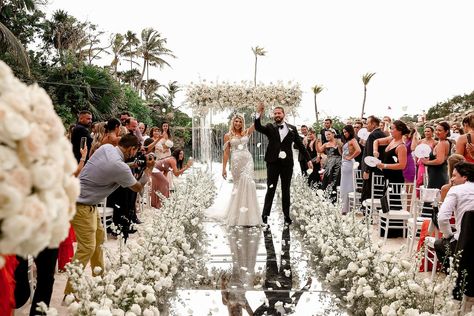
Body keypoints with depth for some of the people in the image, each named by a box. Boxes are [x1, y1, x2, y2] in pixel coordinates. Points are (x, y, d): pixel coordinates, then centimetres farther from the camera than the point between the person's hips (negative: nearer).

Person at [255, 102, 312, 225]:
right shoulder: (270, 127, 4)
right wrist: (259, 114, -30)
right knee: (270, 189, 0)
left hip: (287, 163, 2)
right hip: (273, 162, -2)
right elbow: (258, 127, -15)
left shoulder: (292, 129, 8)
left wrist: (308, 159, 7)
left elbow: (300, 145, 10)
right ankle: (265, 216, 3)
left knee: (286, 190, 9)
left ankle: (287, 216, 16)